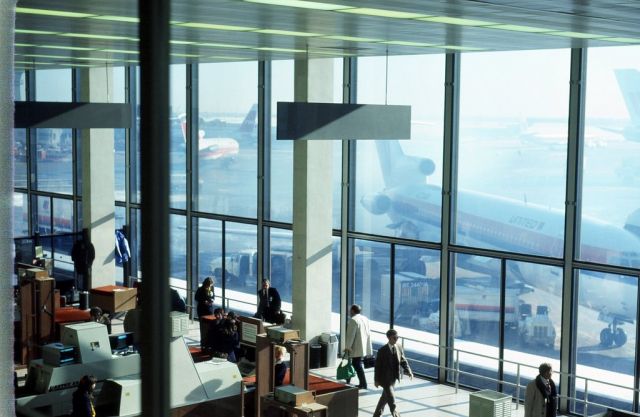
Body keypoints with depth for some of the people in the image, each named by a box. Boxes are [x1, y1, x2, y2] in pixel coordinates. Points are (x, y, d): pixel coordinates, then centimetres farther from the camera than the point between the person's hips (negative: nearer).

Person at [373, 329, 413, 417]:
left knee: (385, 396, 18)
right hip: (385, 378, -6)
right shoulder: (382, 350, -15)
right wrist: (376, 380, -10)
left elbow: (403, 361, 7)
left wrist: (409, 371, -8)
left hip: (394, 377, 6)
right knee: (391, 397, -9)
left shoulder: (399, 348, 1)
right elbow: (377, 366, -11)